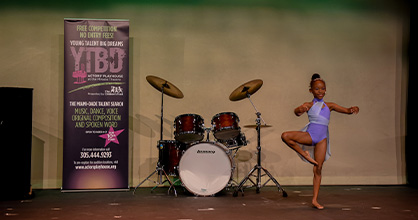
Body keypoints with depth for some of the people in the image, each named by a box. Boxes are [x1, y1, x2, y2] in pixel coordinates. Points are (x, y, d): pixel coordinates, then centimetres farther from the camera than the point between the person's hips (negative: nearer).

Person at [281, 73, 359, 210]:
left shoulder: (329, 106, 13)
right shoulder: (309, 105, 3)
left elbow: (347, 111, 8)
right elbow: (297, 113, -16)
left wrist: (353, 109, -15)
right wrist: (300, 110, -41)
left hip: (322, 138, 2)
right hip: (309, 135, -2)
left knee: (318, 168, -1)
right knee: (285, 136, -28)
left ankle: (315, 200, 3)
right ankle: (305, 154, -9)